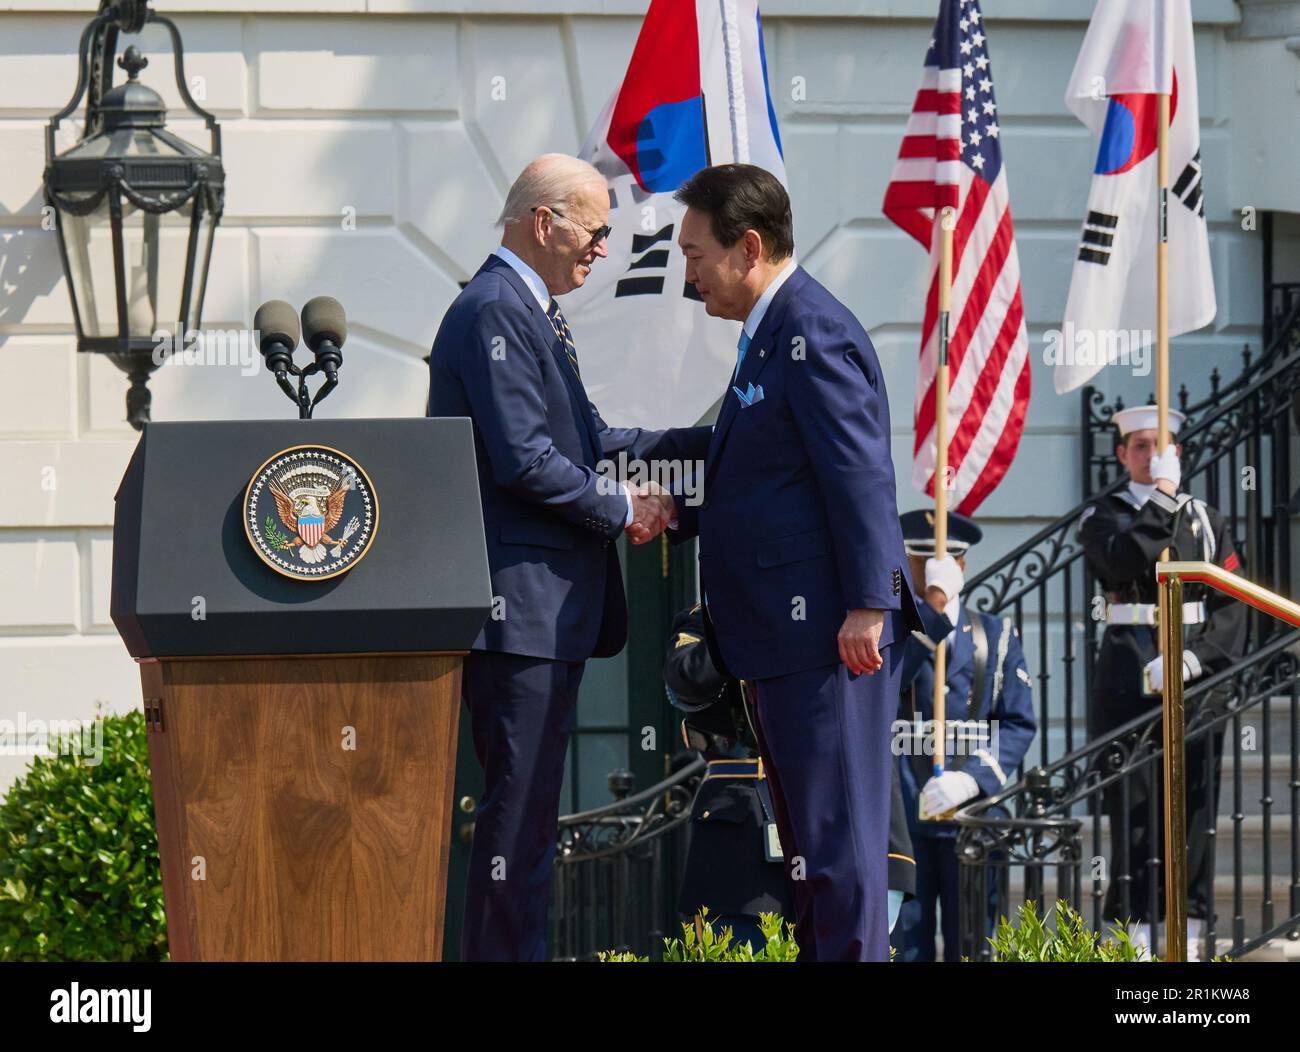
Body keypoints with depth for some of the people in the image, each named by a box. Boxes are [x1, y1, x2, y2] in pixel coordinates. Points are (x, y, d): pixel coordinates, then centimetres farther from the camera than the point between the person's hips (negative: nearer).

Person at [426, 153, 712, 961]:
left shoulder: (532, 311, 19)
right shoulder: (496, 311, -14)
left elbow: (578, 438, 22)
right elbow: (525, 461, -21)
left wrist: (701, 443, 15)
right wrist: (621, 509, -10)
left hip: (550, 605, 11)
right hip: (519, 600, -11)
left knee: (531, 804, 13)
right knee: (519, 803, -10)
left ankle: (521, 951, 17)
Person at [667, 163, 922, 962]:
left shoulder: (814, 334, -14)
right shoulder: (773, 334, 19)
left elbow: (861, 477, -20)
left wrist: (867, 606, -24)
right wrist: (678, 517, 15)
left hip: (827, 631, -11)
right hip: (789, 635, 11)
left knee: (837, 831, -9)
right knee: (809, 837, 15)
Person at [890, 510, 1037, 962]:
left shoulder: (996, 636, 13)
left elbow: (1019, 723, 5)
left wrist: (971, 778, -11)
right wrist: (933, 603, -18)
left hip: (971, 810, 2)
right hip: (900, 812, -2)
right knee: (905, 945, -6)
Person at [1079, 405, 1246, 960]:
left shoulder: (1204, 519, 13)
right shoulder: (1103, 515, 7)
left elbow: (1233, 604, 5)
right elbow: (1123, 561, -16)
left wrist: (1195, 659, -10)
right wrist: (1161, 500, -11)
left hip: (1195, 670, 2)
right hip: (1129, 673, -2)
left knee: (1195, 805, 0)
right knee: (1134, 805, -5)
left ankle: (1189, 936, 3)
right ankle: (1137, 935, -4)